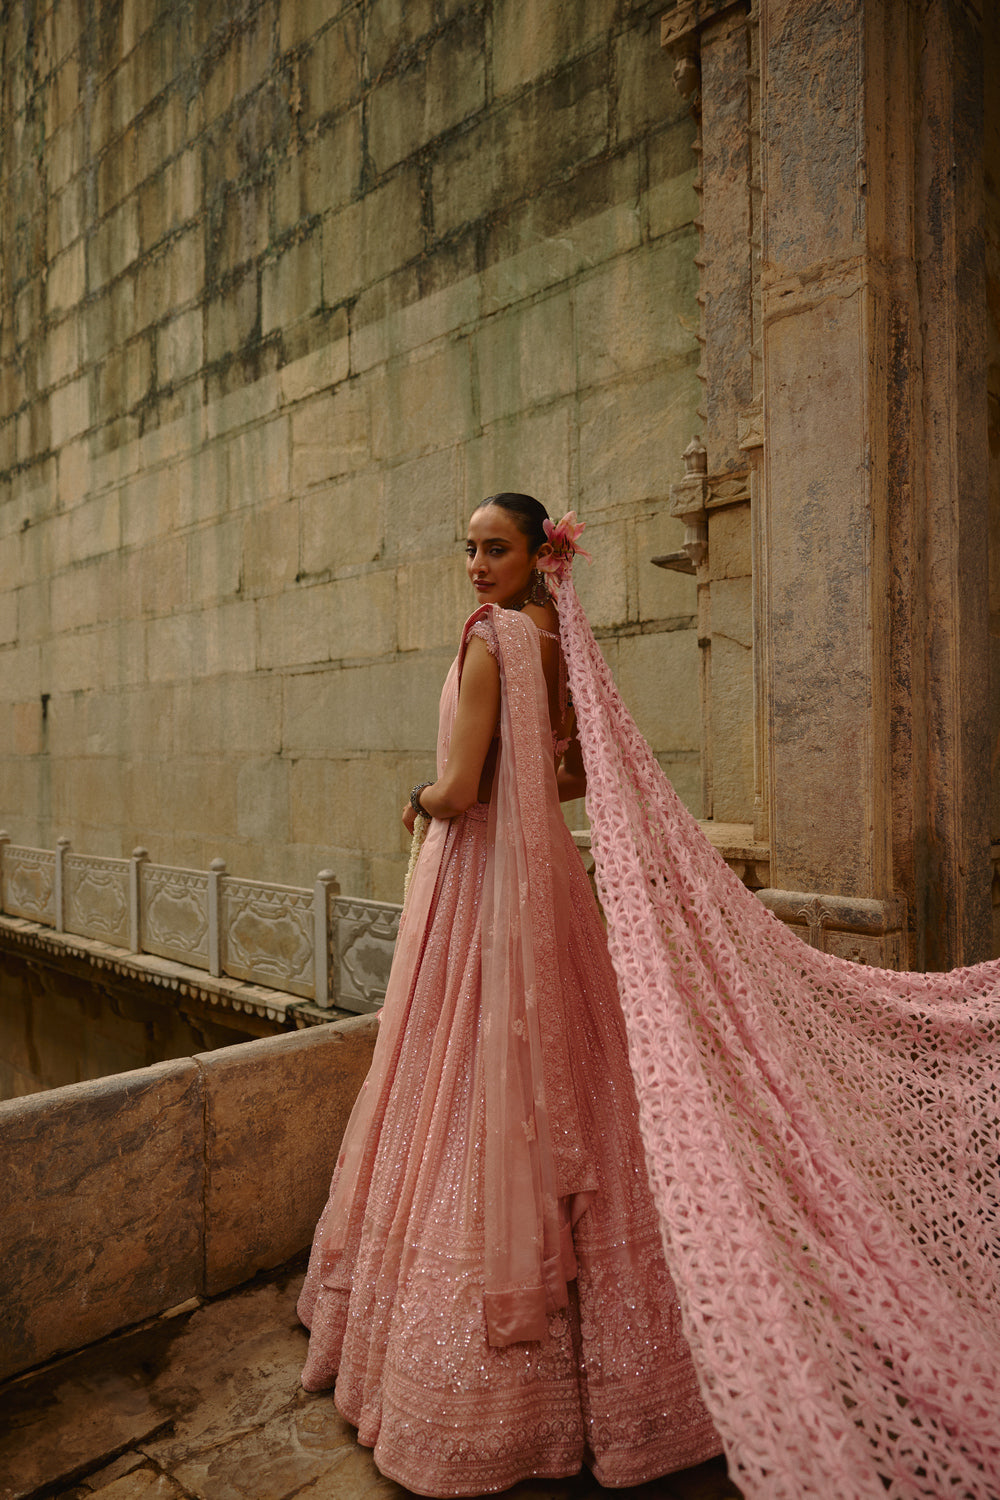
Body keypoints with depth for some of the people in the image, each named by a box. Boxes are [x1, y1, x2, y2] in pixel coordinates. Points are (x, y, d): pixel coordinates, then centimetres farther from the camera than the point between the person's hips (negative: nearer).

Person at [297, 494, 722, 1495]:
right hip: (543, 877, 8)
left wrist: (417, 801, 0)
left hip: (482, 882, -8)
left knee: (475, 1087, 3)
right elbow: (578, 776, 17)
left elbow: (458, 792, -20)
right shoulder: (554, 643, 9)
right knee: (545, 1089, 17)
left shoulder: (491, 640, -15)